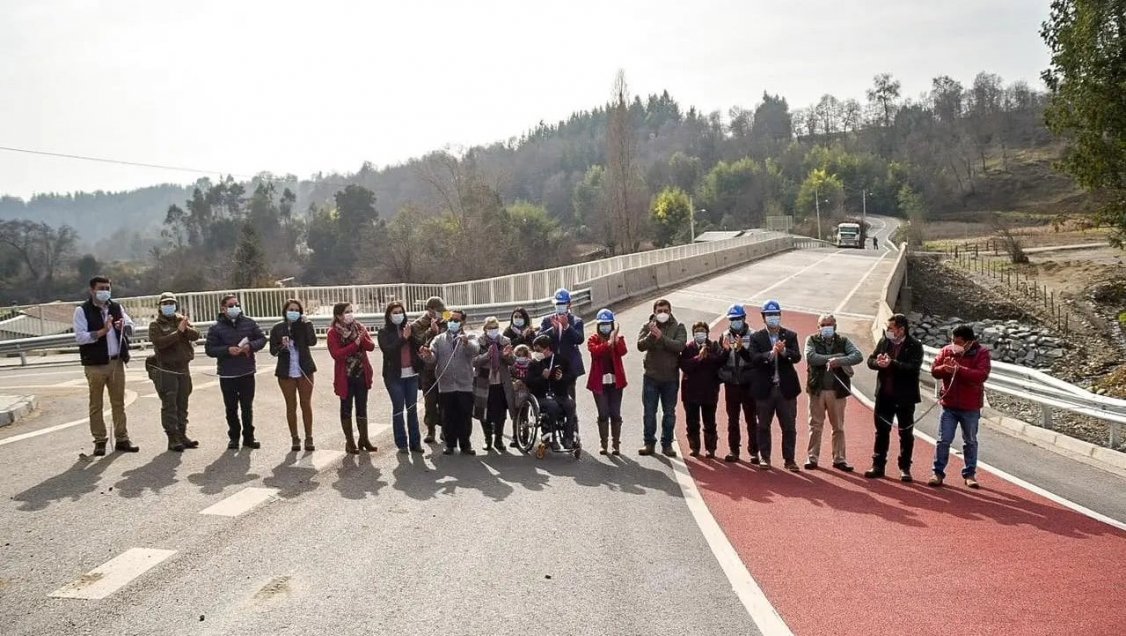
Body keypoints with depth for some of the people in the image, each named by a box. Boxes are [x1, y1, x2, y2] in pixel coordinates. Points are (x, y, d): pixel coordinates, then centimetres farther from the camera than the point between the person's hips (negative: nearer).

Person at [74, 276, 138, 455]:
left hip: (116, 362, 4)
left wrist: (124, 326, -15)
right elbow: (80, 337, -12)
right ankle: (100, 441, 11)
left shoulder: (116, 308, 11)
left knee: (119, 402, 8)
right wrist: (102, 331, -22)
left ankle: (122, 439, 14)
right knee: (96, 404, 4)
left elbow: (131, 329, 8)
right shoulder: (82, 311, -3)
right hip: (95, 364, -4)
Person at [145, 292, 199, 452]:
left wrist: (186, 328, -23)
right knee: (169, 406, -5)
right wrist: (178, 332, -22)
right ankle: (173, 439, -3)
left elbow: (196, 335, -4)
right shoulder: (155, 325, -2)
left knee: (182, 404, 12)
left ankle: (182, 434, 21)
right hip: (165, 371, -5)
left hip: (183, 368, 5)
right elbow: (159, 342, -19)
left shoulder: (182, 320, 11)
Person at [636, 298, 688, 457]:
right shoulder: (648, 327, 2)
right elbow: (640, 345, -12)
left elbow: (680, 345, -17)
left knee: (670, 413, 8)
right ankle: (649, 443, 14)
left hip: (671, 377, 0)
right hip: (651, 376, 0)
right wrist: (651, 335, -30)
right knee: (649, 412, 4)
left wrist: (661, 337, -27)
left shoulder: (678, 328, 0)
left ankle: (667, 444, 18)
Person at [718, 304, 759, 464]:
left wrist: (741, 348, -23)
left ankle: (754, 451, 6)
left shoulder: (752, 336, -3)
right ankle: (733, 450, 13)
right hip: (731, 384, 3)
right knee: (732, 419, 7)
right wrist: (725, 350, -17)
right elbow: (719, 361, 2)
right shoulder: (725, 336, 7)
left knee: (751, 419, 1)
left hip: (748, 384, -3)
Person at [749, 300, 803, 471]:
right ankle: (764, 457, 19)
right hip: (765, 388, -1)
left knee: (789, 427, 3)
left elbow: (797, 357, -7)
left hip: (786, 388, 1)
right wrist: (771, 353, -27)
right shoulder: (756, 337, 2)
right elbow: (754, 359, -13)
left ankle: (789, 459, 12)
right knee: (763, 426, 8)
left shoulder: (790, 336, 6)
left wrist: (784, 351, -25)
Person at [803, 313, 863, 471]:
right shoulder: (812, 340, 2)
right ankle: (812, 458, 13)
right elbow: (810, 357, -15)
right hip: (817, 389, -1)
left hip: (837, 390, 1)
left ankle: (839, 459, 17)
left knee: (838, 427, 8)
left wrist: (839, 361, -23)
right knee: (815, 426, 5)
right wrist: (836, 357, -13)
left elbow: (858, 356, -8)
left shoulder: (843, 341, 6)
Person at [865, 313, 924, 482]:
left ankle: (905, 468, 16)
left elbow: (914, 367, -22)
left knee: (906, 433, 6)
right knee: (881, 431, 10)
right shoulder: (884, 341, 5)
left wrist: (892, 363, -29)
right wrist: (878, 362, -16)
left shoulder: (915, 346, -9)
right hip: (884, 395, 4)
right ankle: (878, 466, 18)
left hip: (905, 397, -4)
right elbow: (870, 360, 6)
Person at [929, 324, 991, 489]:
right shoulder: (946, 350, 2)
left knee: (970, 442, 12)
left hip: (970, 407, -2)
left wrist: (959, 369, -29)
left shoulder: (981, 353, -8)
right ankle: (938, 473, 8)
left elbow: (982, 375, -22)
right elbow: (934, 370, 0)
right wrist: (944, 368, -22)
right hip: (949, 405, 2)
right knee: (943, 440, 2)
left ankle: (970, 474, 23)